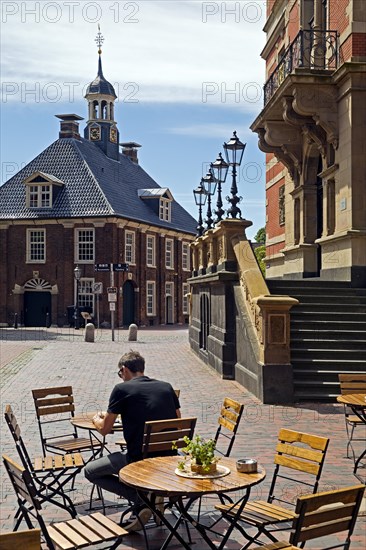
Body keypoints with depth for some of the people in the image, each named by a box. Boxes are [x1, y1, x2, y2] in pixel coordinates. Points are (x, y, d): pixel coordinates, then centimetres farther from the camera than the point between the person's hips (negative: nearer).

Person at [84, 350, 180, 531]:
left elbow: (104, 429, 2)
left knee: (90, 471, 15)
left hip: (140, 459, -6)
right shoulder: (166, 386, 9)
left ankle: (142, 499, 0)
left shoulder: (122, 389, -5)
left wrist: (97, 419, 26)